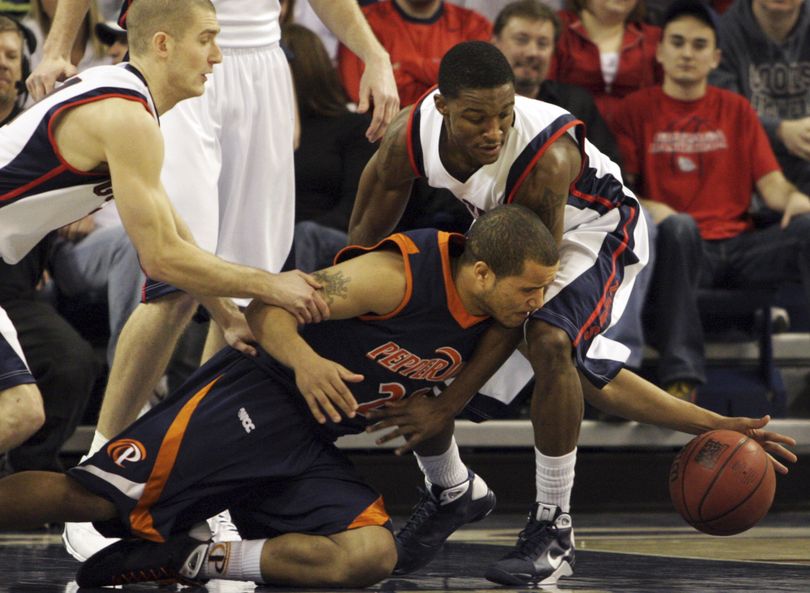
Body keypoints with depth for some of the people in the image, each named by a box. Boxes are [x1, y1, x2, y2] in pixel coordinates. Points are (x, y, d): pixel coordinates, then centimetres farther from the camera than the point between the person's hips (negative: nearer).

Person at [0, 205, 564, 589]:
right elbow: (267, 306, -16)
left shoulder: (497, 322, 4)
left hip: (315, 451, 7)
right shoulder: (401, 273, -18)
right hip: (256, 398, -7)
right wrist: (303, 360, -32)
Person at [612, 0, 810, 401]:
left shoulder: (736, 111, 20)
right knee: (679, 224, -39)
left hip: (738, 248, 3)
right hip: (680, 247, -3)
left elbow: (771, 183, 13)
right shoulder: (637, 110, 11)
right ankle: (679, 378, -44)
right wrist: (649, 209, -20)